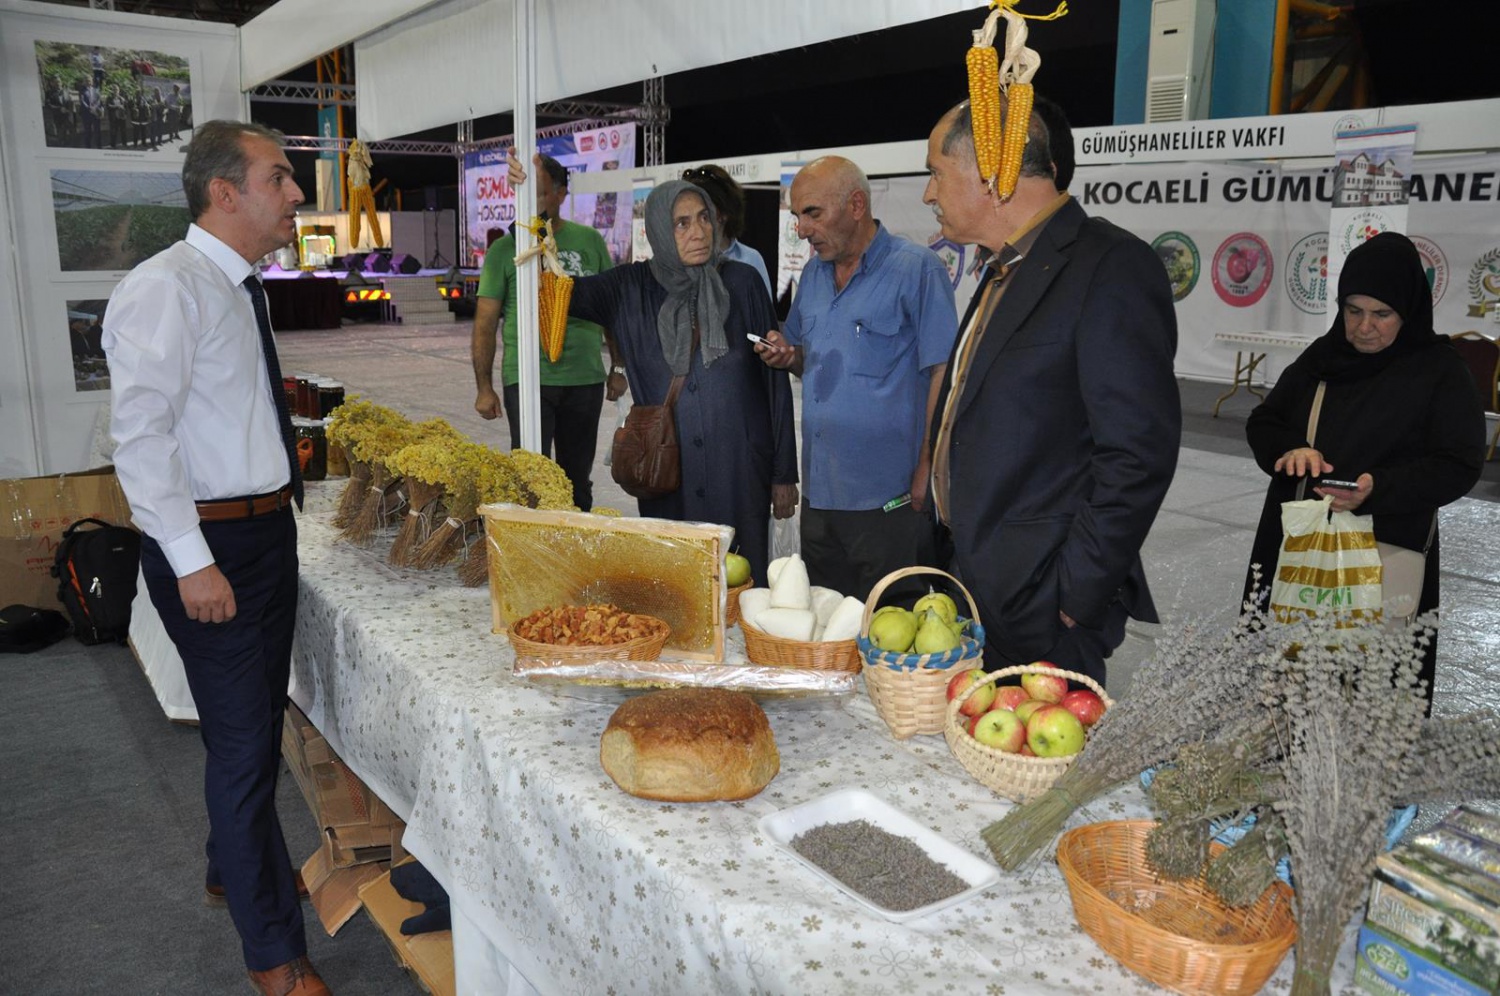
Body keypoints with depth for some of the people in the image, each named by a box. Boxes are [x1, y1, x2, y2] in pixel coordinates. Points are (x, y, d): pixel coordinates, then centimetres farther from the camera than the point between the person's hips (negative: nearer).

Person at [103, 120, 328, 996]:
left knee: (261, 721, 22)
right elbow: (141, 433, -22)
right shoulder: (166, 289, -17)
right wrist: (192, 561, -23)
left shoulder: (241, 289, 11)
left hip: (269, 527, 9)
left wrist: (280, 506, 17)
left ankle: (237, 868, 46)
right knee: (243, 743, 0)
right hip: (212, 544, -9)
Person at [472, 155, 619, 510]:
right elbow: (485, 323, 1)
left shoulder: (589, 241, 7)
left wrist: (618, 368, 9)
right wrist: (484, 387, -4)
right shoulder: (504, 249, 1)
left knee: (577, 478, 12)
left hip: (585, 378, 2)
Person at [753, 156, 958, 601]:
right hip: (819, 491, 7)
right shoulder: (814, 273, 13)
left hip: (890, 498, -7)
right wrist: (789, 357, 0)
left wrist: (924, 474, -17)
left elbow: (942, 375, -13)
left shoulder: (916, 269, -9)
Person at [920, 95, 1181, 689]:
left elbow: (1138, 454, -21)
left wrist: (1073, 594, -19)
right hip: (979, 588, 9)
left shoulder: (1110, 267, -16)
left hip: (1042, 613, -9)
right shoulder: (1007, 272, 15)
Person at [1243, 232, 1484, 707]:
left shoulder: (1441, 371, -4)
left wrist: (1378, 488, -26)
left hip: (1387, 558, -4)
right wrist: (1292, 450, -14)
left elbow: (1460, 465, -9)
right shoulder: (1322, 357, 7)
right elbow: (1261, 423, 10)